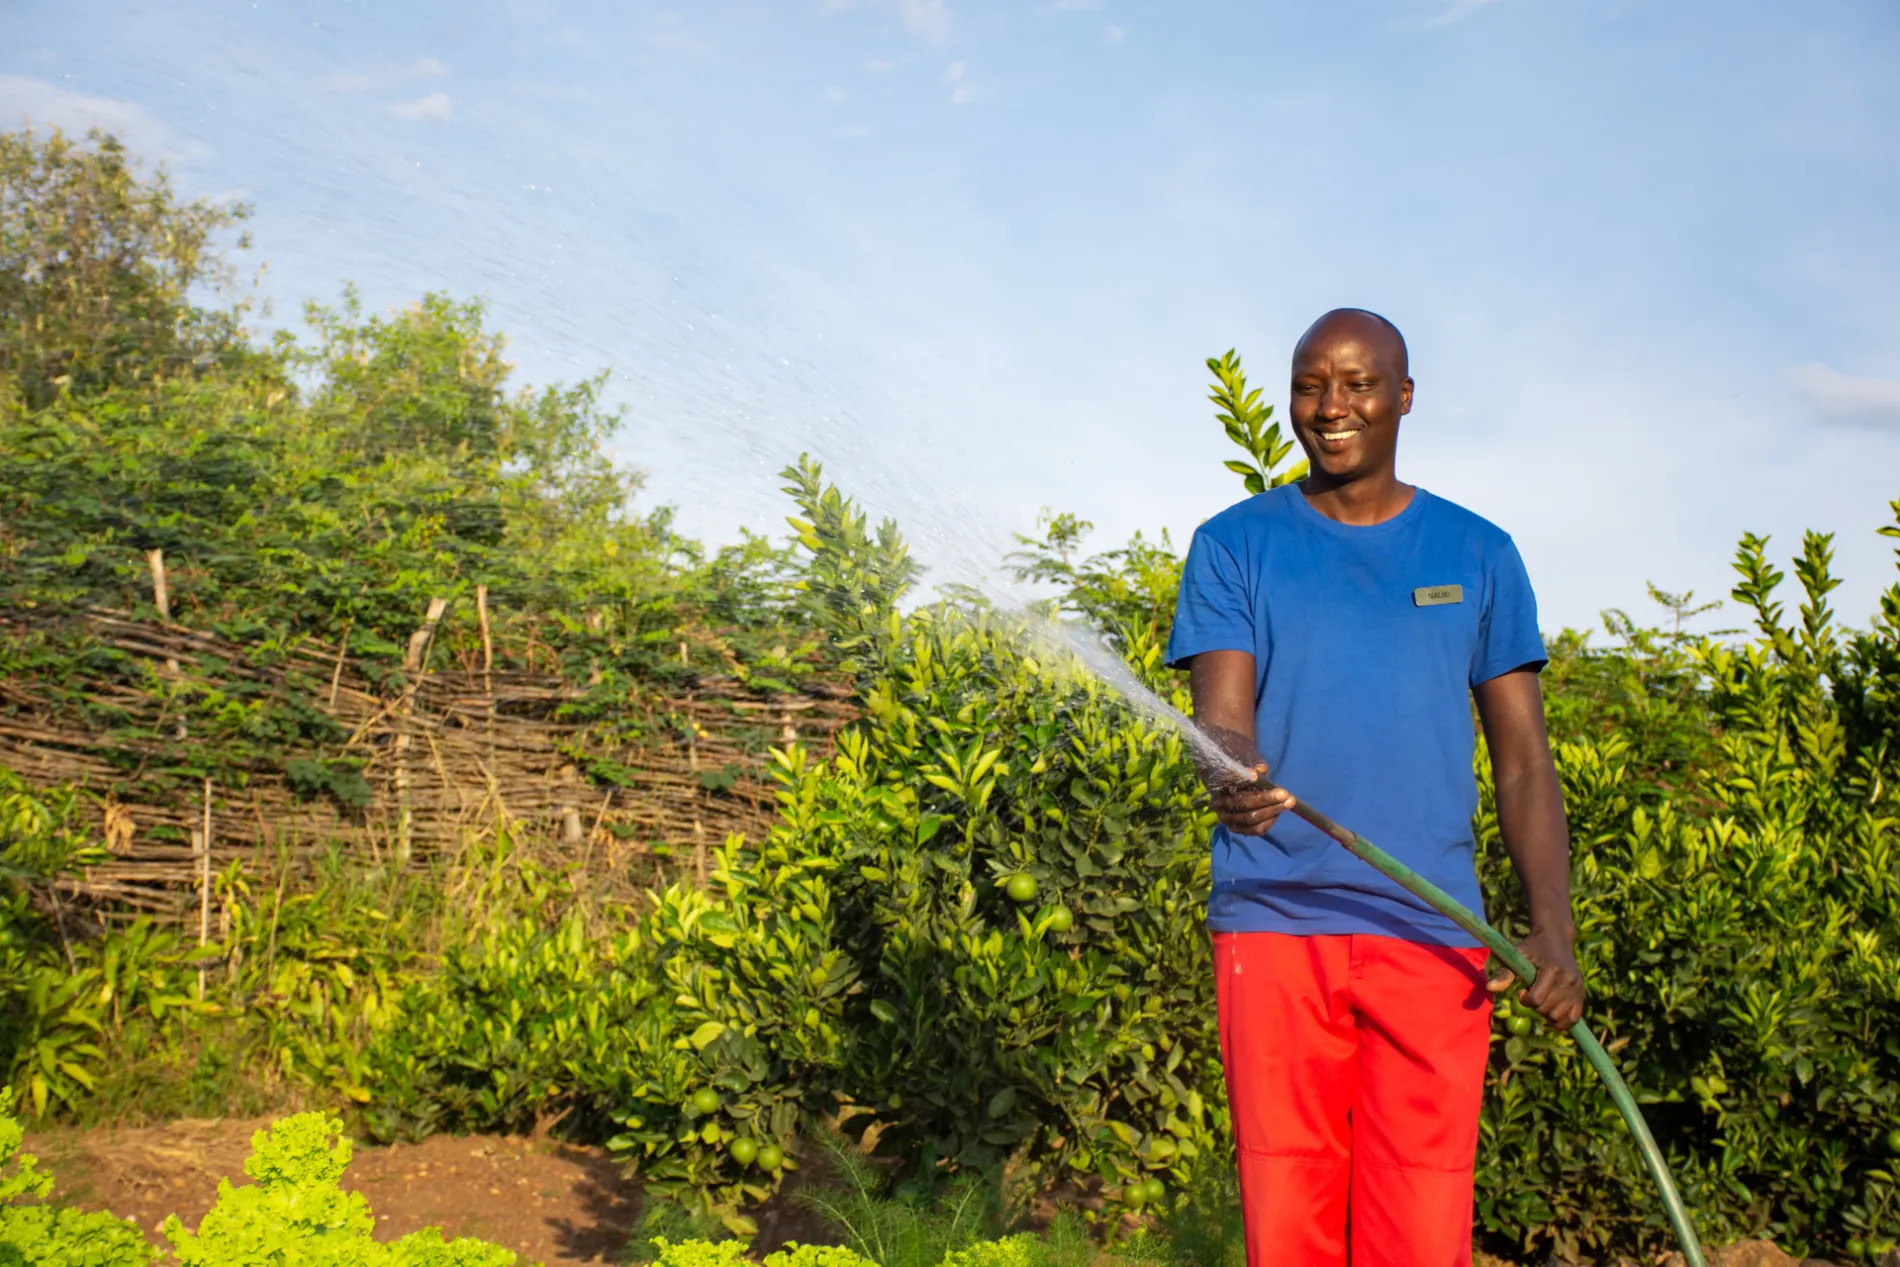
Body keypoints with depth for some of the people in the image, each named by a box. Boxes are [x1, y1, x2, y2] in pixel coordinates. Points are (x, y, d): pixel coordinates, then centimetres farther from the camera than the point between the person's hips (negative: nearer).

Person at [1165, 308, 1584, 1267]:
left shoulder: (1478, 556, 13)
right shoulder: (1235, 546, 9)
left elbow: (1522, 759, 10)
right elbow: (1223, 719, -3)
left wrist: (1553, 930, -2)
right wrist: (1230, 779, -28)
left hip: (1432, 933, 1)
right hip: (1273, 921, -1)